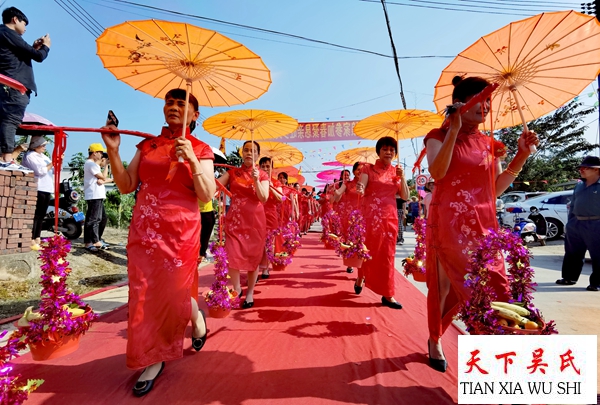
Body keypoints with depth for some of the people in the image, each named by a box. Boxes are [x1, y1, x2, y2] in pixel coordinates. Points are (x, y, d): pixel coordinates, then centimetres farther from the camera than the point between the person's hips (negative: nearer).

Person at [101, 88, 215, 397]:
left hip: (180, 231, -3)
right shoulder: (147, 145, 12)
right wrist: (113, 151, -1)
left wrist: (192, 159, -18)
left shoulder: (199, 150, 1)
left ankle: (196, 316, 39)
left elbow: (207, 195, -9)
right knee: (144, 294, 6)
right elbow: (126, 186, 9)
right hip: (143, 229, 4)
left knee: (174, 292, 3)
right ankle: (153, 359, 25)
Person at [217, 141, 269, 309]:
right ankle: (236, 289, 16)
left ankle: (250, 292, 21)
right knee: (232, 255, -8)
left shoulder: (262, 175, 5)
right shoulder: (232, 172, 8)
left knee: (253, 257, 5)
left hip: (255, 220, 0)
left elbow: (264, 198, -7)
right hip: (234, 219, 1)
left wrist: (256, 180, -19)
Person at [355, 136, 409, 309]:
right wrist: (359, 189, -35)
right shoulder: (368, 169, 1)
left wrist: (402, 177, -4)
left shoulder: (396, 172, 12)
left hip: (390, 216, 4)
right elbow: (361, 188, -13)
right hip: (371, 215, -3)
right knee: (369, 251, 4)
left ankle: (388, 294, 12)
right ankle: (361, 278, 33)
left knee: (387, 254, 5)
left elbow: (405, 197, 7)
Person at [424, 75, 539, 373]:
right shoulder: (439, 136, 2)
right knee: (443, 286, 2)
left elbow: (497, 188, 11)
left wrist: (522, 154, 3)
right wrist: (454, 129, -19)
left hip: (484, 224, 5)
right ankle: (435, 341, 20)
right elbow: (437, 172, -17)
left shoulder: (490, 144, 15)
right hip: (448, 223, -5)